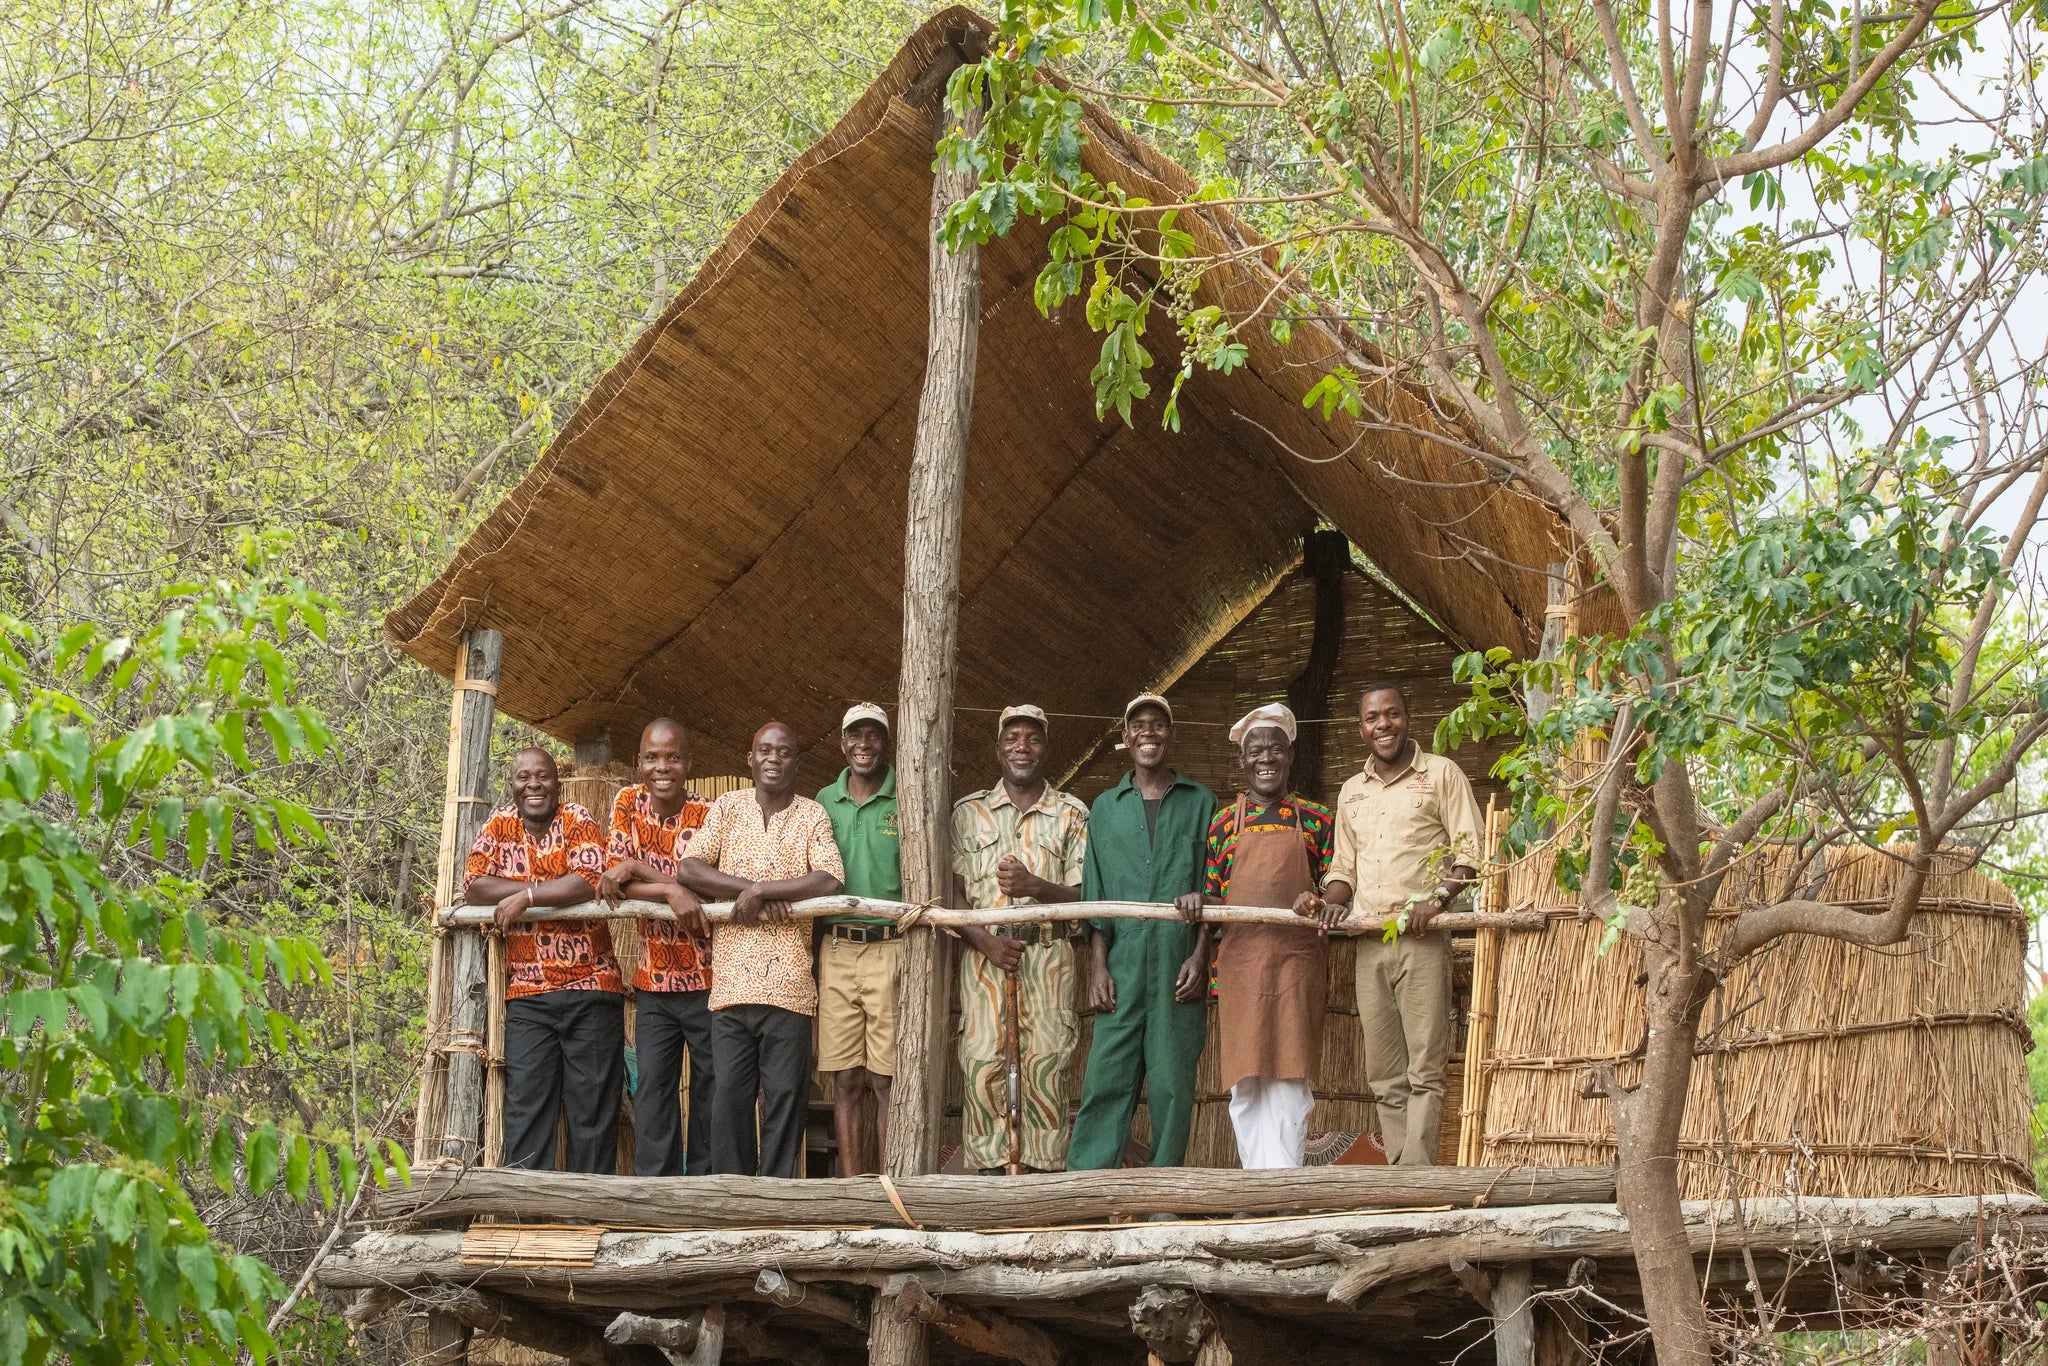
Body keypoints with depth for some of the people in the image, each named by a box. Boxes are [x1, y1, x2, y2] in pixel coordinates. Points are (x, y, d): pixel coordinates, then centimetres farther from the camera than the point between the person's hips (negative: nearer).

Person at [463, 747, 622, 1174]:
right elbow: (473, 886, -5)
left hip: (590, 988, -2)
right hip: (526, 996, 2)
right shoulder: (499, 826, 9)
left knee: (593, 1106, 0)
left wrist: (526, 896, -13)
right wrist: (554, 889, -10)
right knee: (525, 1106, -2)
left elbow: (588, 882, -16)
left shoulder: (578, 822, 0)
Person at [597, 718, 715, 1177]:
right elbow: (613, 878, -7)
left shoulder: (708, 815, -7)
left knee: (711, 1089, 2)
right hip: (653, 980, 3)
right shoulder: (628, 803, 2)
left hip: (707, 979, -3)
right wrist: (672, 890, -22)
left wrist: (636, 867, -19)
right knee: (652, 1088, 2)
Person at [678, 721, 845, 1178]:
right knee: (729, 1095, 0)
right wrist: (750, 888, -11)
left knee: (785, 1096, -1)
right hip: (731, 980, 1)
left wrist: (758, 891, -12)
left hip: (788, 982, -1)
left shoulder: (812, 816, 7)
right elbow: (687, 870, -1)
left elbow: (829, 881, -9)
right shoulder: (726, 808, 11)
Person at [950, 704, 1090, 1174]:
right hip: (984, 954, 1)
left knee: (1045, 1066, -6)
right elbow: (951, 893, 6)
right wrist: (985, 941, -10)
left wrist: (1037, 887, -16)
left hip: (1049, 955, -1)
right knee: (983, 1062, -7)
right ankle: (989, 1172, -5)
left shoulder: (1073, 814, 10)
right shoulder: (968, 812, 12)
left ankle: (1045, 1174, -3)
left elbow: (1085, 896, 3)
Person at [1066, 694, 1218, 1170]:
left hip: (1180, 967, -1)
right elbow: (1095, 895, 12)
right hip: (1122, 968, 1)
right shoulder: (1105, 808, 16)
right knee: (1106, 1081, -6)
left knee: (1173, 1085, -1)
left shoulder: (1200, 803, 11)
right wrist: (1098, 966, 1)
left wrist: (1200, 955, -6)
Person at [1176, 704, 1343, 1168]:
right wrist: (1195, 900, -11)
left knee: (1289, 1078, -7)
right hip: (1240, 961, 1)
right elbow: (1214, 899, 12)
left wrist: (1328, 907, -15)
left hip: (1297, 961, -1)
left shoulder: (1317, 821, 8)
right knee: (1246, 1081, 0)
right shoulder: (1223, 823, 11)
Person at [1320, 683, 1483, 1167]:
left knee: (1424, 1070, -11)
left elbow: (1471, 853, -1)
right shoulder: (1352, 791, 22)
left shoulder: (1441, 774, 5)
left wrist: (1437, 898, -17)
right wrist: (1325, 902, 4)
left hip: (1423, 940, -6)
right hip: (1369, 943, 6)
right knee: (1384, 1077, 3)